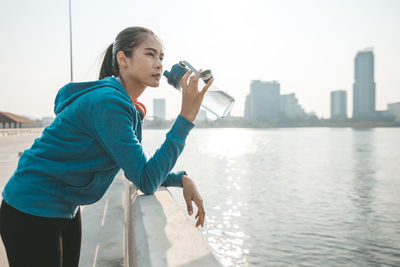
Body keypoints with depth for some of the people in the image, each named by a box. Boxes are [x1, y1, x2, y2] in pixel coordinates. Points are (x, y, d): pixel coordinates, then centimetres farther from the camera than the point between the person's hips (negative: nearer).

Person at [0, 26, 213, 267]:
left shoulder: (132, 108, 2)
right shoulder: (107, 102, -27)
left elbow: (136, 167, 8)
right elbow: (146, 181, -27)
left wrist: (182, 179, -6)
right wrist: (186, 117, -29)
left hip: (67, 210, 9)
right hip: (31, 213, -9)